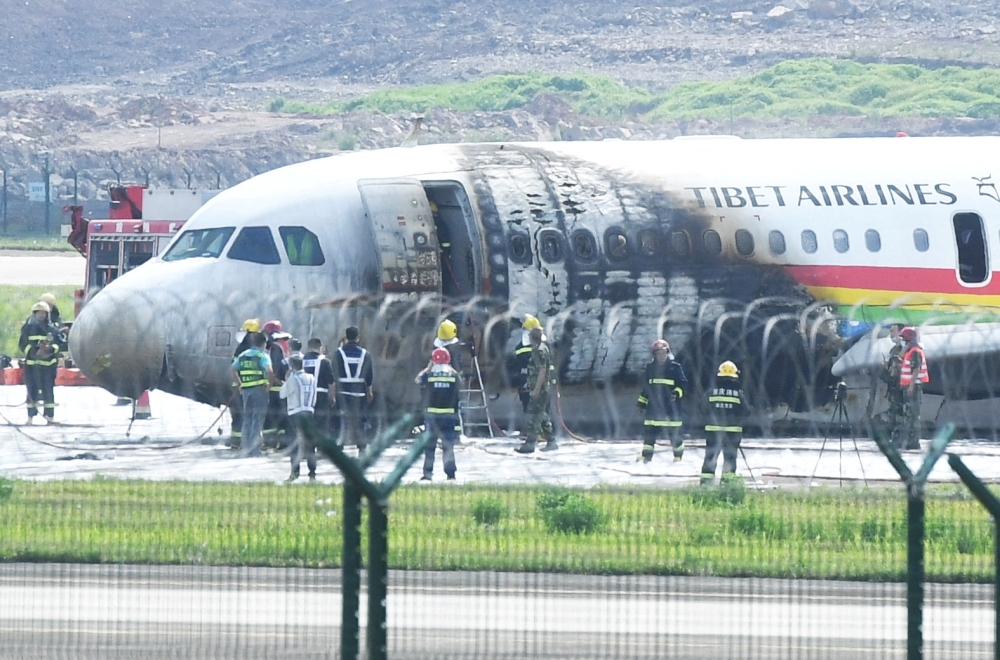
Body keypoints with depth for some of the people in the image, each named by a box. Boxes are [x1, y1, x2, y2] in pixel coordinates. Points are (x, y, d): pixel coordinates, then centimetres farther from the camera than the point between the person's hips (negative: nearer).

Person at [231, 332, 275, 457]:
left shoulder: (242, 355, 12)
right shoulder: (263, 356, -8)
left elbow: (233, 369, 17)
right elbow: (269, 370, -24)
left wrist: (239, 384, 18)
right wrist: (269, 384, -12)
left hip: (246, 390, 5)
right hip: (259, 389, -5)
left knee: (247, 420, 14)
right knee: (257, 420, -1)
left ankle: (246, 449, 13)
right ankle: (254, 450, -6)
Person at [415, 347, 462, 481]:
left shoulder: (429, 374, -4)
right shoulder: (454, 375, -2)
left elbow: (419, 380, 14)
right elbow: (460, 386, 15)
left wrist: (429, 367, 22)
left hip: (432, 413, 0)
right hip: (449, 414, 0)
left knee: (429, 445, 7)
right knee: (448, 445, 5)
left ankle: (427, 473, 4)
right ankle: (450, 473, 1)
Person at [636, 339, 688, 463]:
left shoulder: (675, 367, -1)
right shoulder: (650, 368, 13)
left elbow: (683, 384, -2)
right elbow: (645, 387, 21)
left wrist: (677, 392, -20)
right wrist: (642, 402, 19)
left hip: (671, 406, -4)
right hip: (654, 405, 4)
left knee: (674, 433, 1)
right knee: (649, 432, 0)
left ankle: (678, 455, 14)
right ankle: (646, 456, 4)